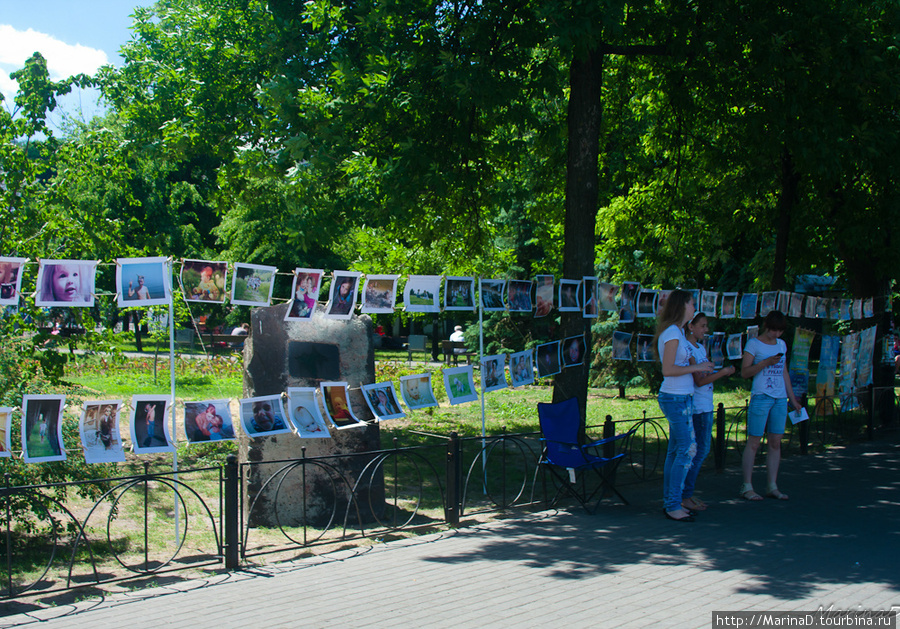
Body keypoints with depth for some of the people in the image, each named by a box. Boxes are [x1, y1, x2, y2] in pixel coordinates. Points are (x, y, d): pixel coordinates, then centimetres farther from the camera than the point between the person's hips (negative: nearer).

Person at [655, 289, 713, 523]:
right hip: (676, 399, -10)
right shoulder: (672, 333, -16)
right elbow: (668, 370, -22)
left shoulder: (677, 331, 13)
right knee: (687, 450, -10)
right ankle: (673, 506, -7)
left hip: (682, 398, 10)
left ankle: (671, 503, 16)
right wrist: (696, 367, -15)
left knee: (675, 451, 11)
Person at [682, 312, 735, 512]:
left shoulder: (700, 347, 15)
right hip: (695, 407, -10)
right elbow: (699, 381, -19)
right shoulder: (686, 349, -14)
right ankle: (684, 497, -2)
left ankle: (688, 494, 17)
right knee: (698, 451, -8)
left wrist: (722, 371, 3)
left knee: (703, 449, 12)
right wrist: (722, 372, -15)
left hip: (706, 406, 10)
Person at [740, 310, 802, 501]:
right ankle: (747, 487, 0)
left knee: (775, 442, 6)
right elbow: (744, 372, -7)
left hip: (780, 399, 6)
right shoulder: (754, 344, -2)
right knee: (754, 442, -4)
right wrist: (766, 363, -19)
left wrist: (792, 398, 21)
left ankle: (772, 486, 12)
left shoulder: (781, 344, 16)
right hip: (761, 397, -6)